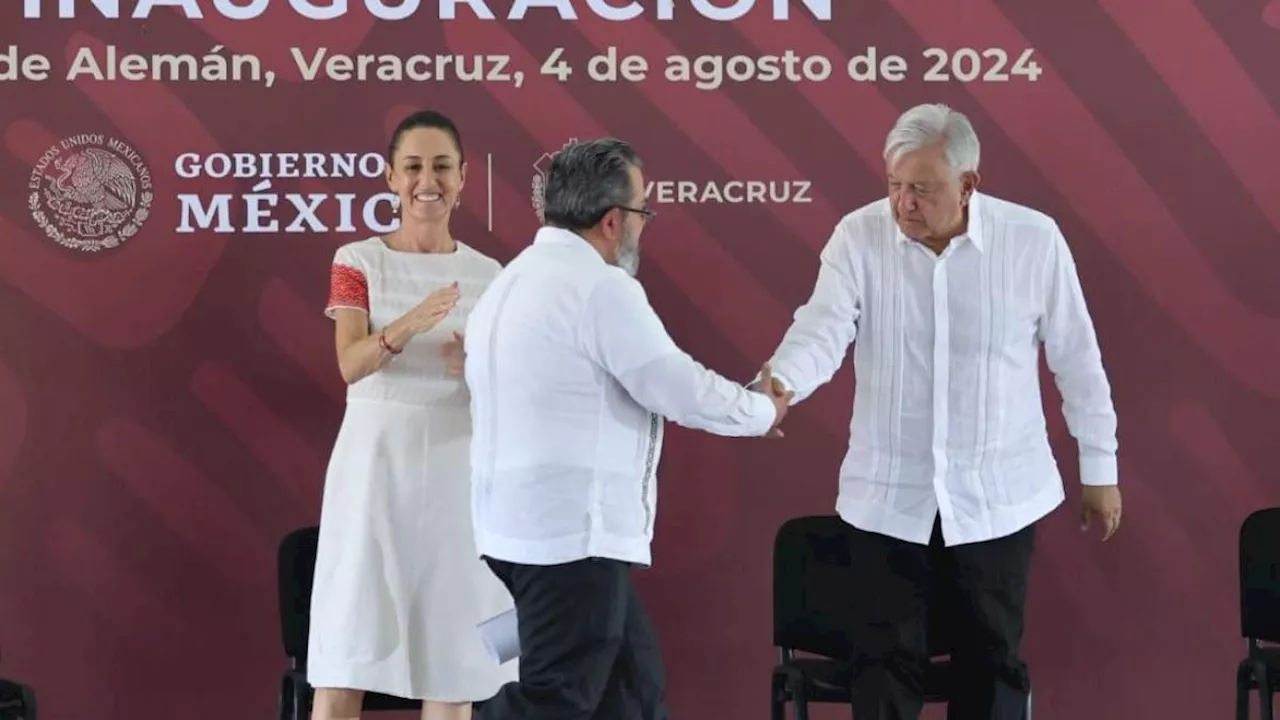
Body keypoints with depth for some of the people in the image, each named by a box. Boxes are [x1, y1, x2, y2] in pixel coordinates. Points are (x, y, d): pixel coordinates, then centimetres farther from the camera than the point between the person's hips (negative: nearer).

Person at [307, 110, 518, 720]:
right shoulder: (357, 262, 2)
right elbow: (351, 364, -14)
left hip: (457, 470, 2)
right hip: (375, 463, -2)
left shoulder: (488, 275, 9)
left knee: (453, 656, 4)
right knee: (348, 656, -4)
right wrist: (407, 327, -33)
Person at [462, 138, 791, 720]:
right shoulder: (600, 286, -15)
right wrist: (764, 412, 4)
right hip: (571, 532, -10)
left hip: (525, 523, 10)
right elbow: (679, 387, -13)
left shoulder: (517, 280, 15)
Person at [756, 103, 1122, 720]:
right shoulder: (859, 236, -7)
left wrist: (1099, 466, 7)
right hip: (888, 496, 0)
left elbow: (1076, 358, 1)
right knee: (885, 662, 5)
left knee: (992, 661, 11)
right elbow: (823, 327, -19)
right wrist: (780, 383, -41)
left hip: (996, 495, 0)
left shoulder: (1034, 239, -8)